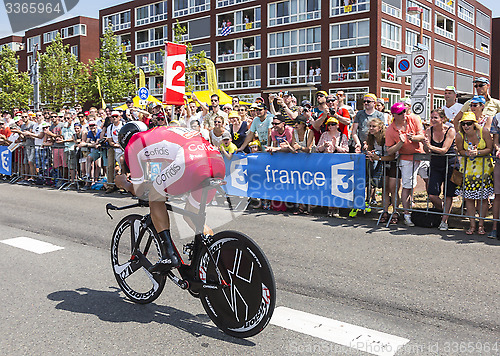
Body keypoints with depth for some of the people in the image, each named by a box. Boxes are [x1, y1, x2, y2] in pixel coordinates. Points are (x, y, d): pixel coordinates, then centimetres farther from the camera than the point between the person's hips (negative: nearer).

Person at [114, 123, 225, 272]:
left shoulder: (133, 144, 19)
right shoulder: (159, 133, 39)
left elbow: (139, 191, 23)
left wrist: (123, 183, 44)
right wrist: (151, 182, 68)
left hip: (192, 163, -7)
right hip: (219, 162, 7)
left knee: (155, 196, 18)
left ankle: (170, 255, 9)